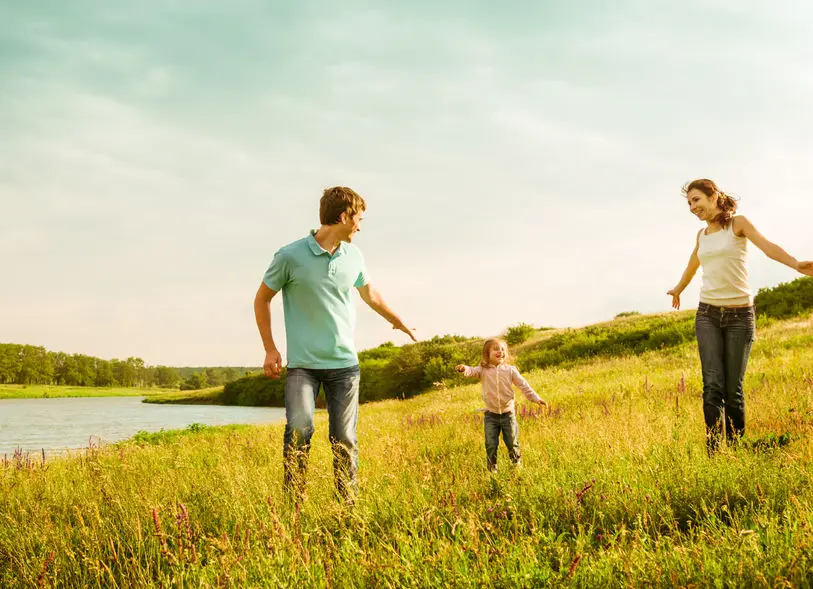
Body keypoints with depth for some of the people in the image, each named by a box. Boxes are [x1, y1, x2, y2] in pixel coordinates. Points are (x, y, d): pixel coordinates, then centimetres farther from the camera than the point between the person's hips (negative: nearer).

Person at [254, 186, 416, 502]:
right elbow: (262, 299, 3)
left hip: (345, 363, 4)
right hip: (302, 364, -4)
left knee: (345, 440, 2)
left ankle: (348, 503, 13)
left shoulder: (353, 256, 5)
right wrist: (270, 349, -2)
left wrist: (397, 320, 40)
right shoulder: (291, 256, -9)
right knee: (299, 428, -20)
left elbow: (369, 293, 25)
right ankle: (294, 501, -7)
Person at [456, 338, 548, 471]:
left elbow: (523, 385, -1)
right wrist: (464, 369, -51)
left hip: (508, 414, 1)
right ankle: (492, 470, 17)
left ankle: (517, 466, 29)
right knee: (491, 445, 2)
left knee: (512, 444, 9)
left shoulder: (510, 370, -2)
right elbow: (472, 371, -26)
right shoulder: (483, 370, -6)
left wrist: (536, 398, -11)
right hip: (491, 415, -1)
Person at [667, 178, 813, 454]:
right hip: (708, 314, 3)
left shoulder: (738, 223, -1)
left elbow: (767, 246, -19)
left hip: (739, 315, -3)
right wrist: (677, 289, 52)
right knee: (713, 386, -10)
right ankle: (714, 454, -12)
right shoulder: (702, 235, 13)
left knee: (733, 390, -2)